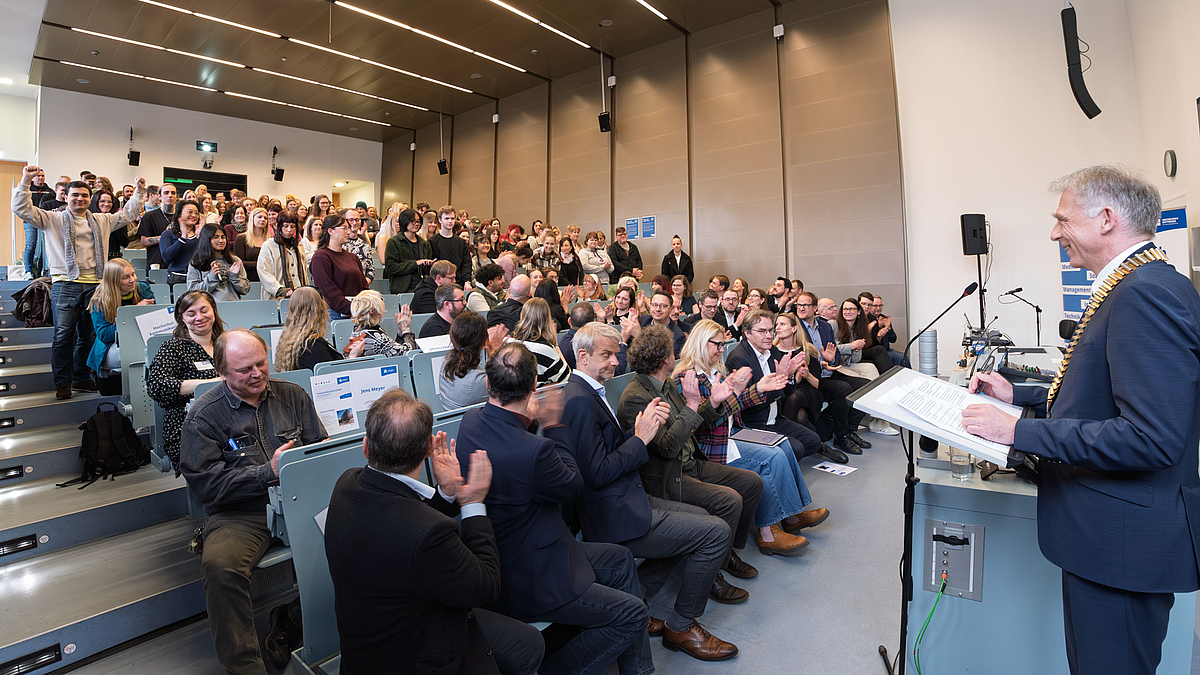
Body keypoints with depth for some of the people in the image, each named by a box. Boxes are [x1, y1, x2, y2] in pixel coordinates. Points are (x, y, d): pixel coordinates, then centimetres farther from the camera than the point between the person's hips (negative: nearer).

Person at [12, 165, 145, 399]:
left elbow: (127, 214, 26)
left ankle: (82, 379, 19)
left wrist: (139, 192, 18)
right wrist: (25, 182, -8)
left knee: (88, 335, 8)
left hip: (94, 285, 3)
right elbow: (22, 209, 0)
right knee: (63, 334, -8)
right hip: (65, 285, -3)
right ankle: (62, 382, -1)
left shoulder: (101, 221, 18)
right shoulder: (53, 219, 9)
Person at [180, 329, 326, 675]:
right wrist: (268, 471, -16)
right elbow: (206, 484, -6)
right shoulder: (204, 415, 2)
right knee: (219, 565, -32)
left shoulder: (292, 395, 11)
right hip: (238, 512, -2)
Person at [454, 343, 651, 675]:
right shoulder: (534, 450, -34)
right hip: (523, 583, -9)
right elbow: (574, 486, -13)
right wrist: (552, 427, -6)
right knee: (633, 614, -2)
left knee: (620, 558, 18)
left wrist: (528, 420, 7)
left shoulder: (470, 421, -7)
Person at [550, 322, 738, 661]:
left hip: (621, 499, 11)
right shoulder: (579, 400, -21)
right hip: (612, 517, -11)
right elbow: (597, 473, -23)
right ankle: (681, 626, 13)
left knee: (699, 516, 21)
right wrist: (641, 437, -15)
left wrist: (648, 426, -3)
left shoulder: (588, 392, 12)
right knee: (717, 532, -8)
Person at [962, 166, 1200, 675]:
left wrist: (1019, 432, -25)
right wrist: (1018, 395, 10)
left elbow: (1153, 437, -28)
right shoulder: (1135, 285, 12)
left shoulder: (1145, 293, -22)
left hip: (1122, 541, -10)